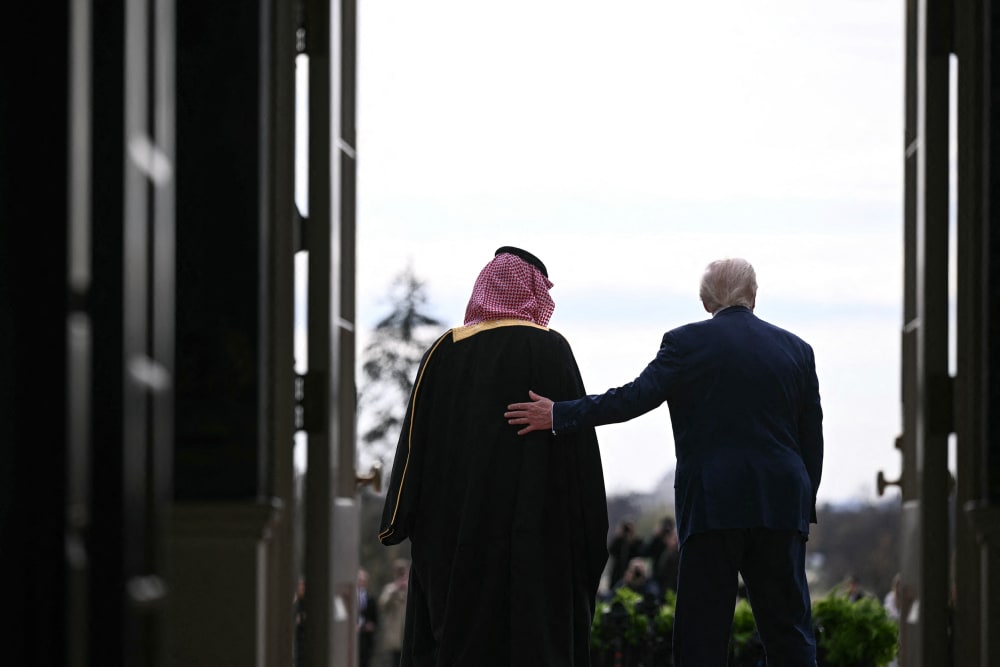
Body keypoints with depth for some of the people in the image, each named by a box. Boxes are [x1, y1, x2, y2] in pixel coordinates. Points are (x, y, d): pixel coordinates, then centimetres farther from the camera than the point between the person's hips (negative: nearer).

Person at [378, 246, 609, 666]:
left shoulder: (446, 351, 5)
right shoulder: (551, 351, -3)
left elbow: (416, 438, 3)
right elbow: (580, 441, -5)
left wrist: (401, 520, 7)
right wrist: (589, 533, -1)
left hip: (455, 523, 3)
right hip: (535, 531, -3)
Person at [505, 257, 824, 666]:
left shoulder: (689, 342, -2)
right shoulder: (797, 349, 11)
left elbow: (637, 396, -11)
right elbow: (812, 437, 12)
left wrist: (559, 415, -9)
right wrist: (805, 507, 19)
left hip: (714, 507, -3)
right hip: (781, 509, 3)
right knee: (788, 632, 6)